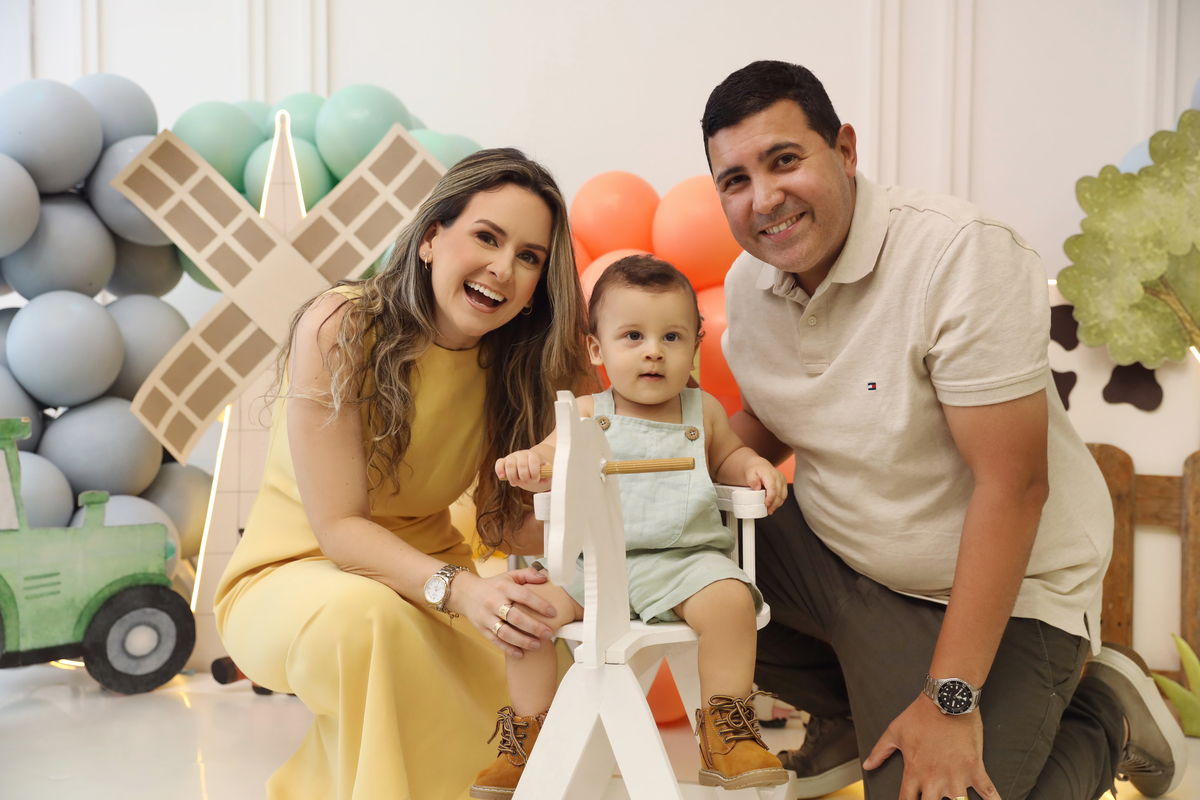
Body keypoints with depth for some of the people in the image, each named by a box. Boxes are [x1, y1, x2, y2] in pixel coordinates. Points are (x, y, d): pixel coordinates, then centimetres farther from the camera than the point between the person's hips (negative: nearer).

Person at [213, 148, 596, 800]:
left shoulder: (511, 361, -4)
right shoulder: (339, 328, -21)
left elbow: (503, 525, -4)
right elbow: (339, 529, -22)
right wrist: (457, 589, -38)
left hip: (422, 572, 6)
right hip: (295, 573, -5)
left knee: (543, 631, -18)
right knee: (368, 616, -37)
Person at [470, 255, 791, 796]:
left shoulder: (703, 411, 12)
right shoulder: (588, 415, 7)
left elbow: (726, 457, 29)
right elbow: (550, 461, 6)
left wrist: (754, 467, 7)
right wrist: (526, 463, -17)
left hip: (682, 558, 0)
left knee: (730, 599, -31)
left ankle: (726, 729, -11)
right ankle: (529, 734, -1)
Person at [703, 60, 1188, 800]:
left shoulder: (962, 254, -26)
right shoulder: (749, 282, -3)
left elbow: (1012, 484, -26)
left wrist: (950, 699, -25)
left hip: (995, 587, -6)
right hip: (832, 550, 7)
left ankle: (1103, 717, 12)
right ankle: (857, 713, 13)